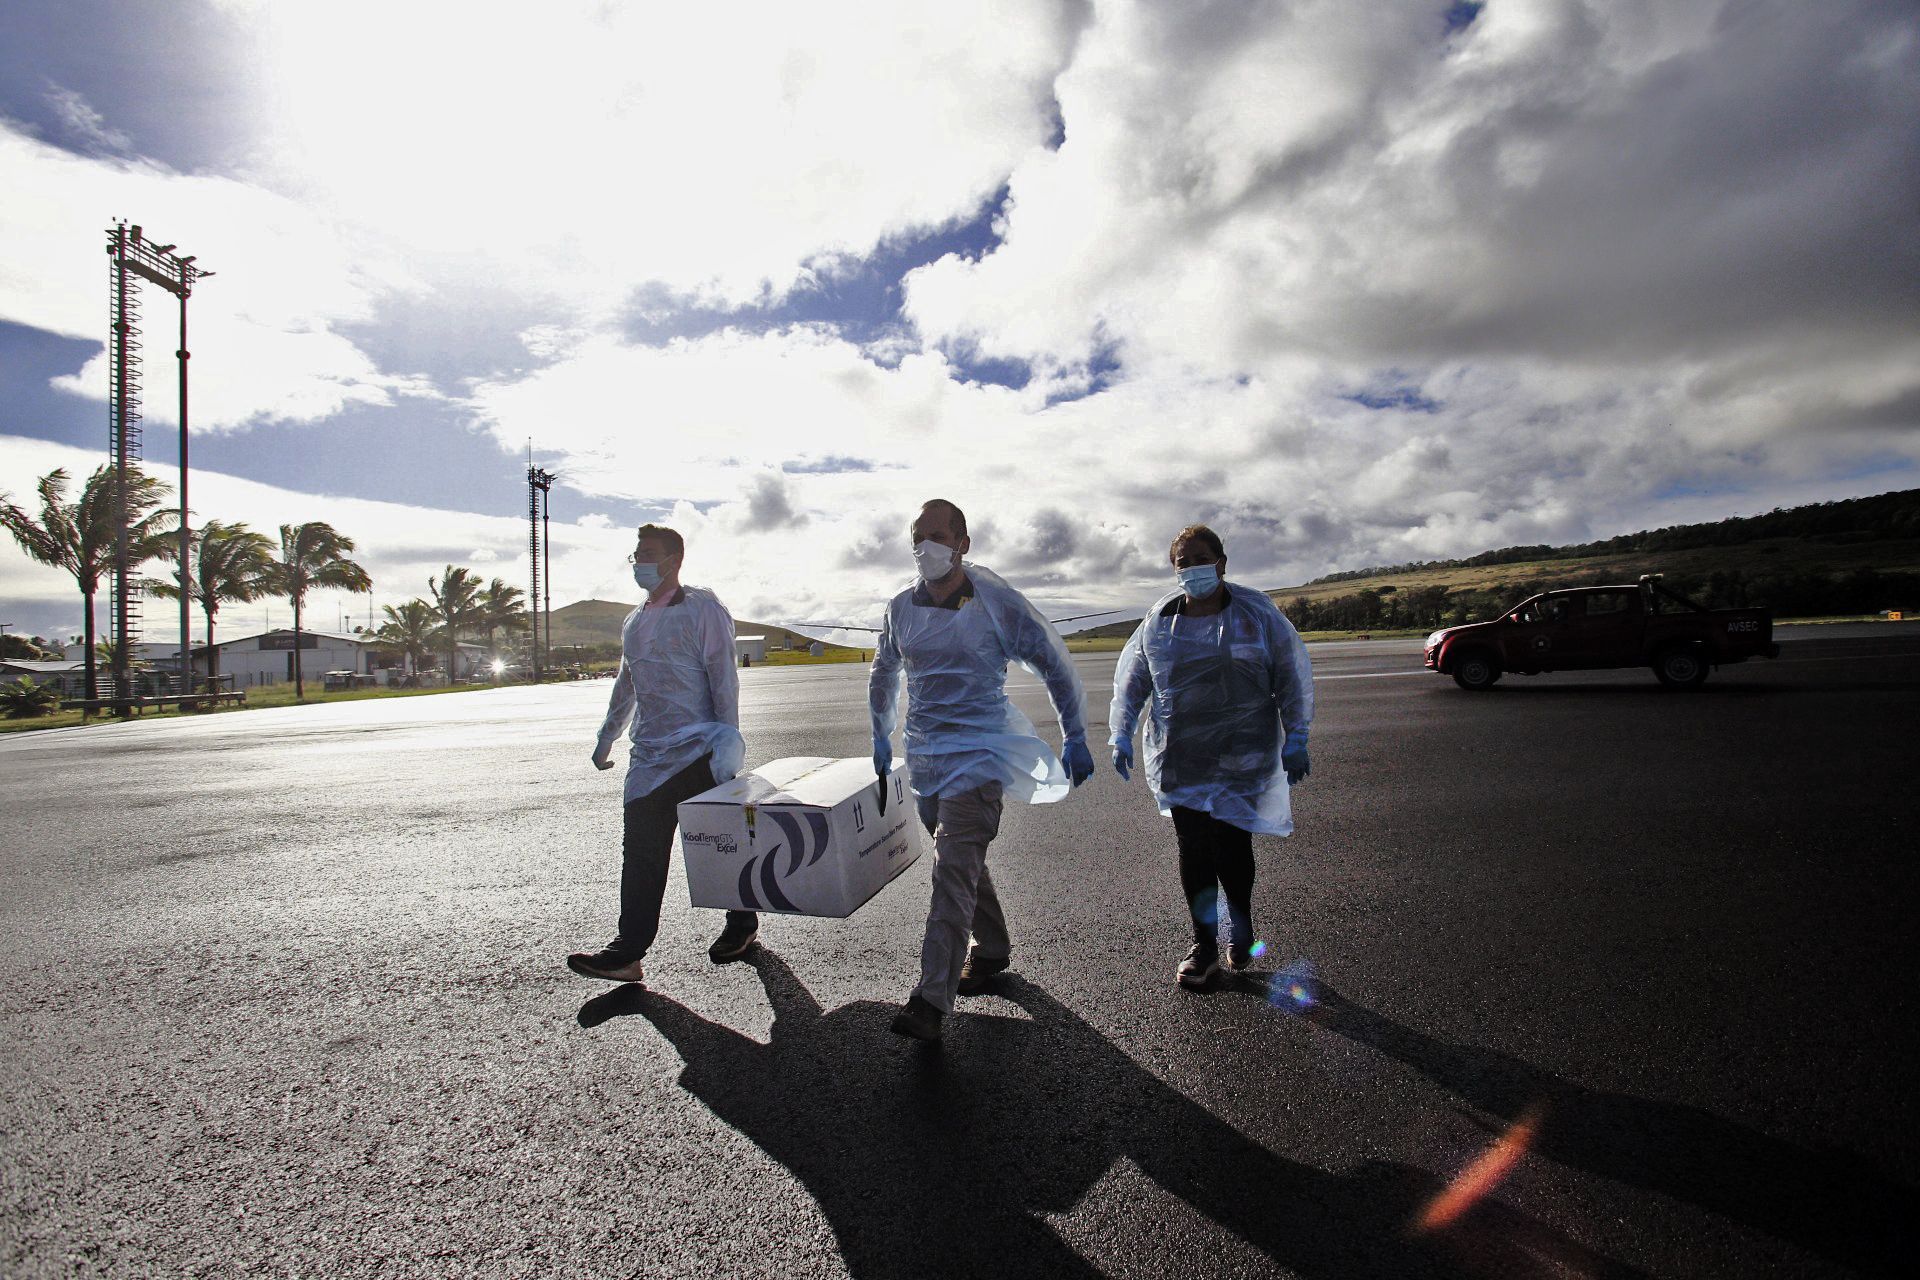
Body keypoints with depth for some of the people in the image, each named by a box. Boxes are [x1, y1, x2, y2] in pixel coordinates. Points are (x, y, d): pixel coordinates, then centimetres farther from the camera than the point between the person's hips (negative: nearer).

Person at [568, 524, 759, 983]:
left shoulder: (701, 608, -6)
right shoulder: (635, 622, 17)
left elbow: (722, 676, -12)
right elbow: (626, 683, 27)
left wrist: (728, 735, -19)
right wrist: (607, 737, 32)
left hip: (698, 751, -7)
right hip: (649, 755, 7)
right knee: (640, 852, 5)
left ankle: (742, 923, 25)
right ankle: (628, 951, 10)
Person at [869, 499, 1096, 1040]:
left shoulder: (997, 603, -10)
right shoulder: (901, 609, 4)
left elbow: (1055, 665, -2)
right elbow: (883, 675, 22)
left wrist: (1074, 739, 0)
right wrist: (881, 738, 23)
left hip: (979, 754, -5)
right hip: (923, 754, 6)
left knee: (954, 866, -14)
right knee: (963, 861, 17)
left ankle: (932, 999, -10)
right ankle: (991, 948, 38)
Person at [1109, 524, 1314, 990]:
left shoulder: (1257, 612, 0)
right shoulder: (1159, 620, 5)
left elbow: (1294, 676, 3)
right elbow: (1129, 680, 12)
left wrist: (1296, 739, 1)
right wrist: (1121, 734, 7)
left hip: (1242, 756, -2)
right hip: (1178, 757, 2)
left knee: (1232, 843, 0)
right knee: (1193, 847, 4)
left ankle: (1240, 928, 29)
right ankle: (1204, 945, 20)